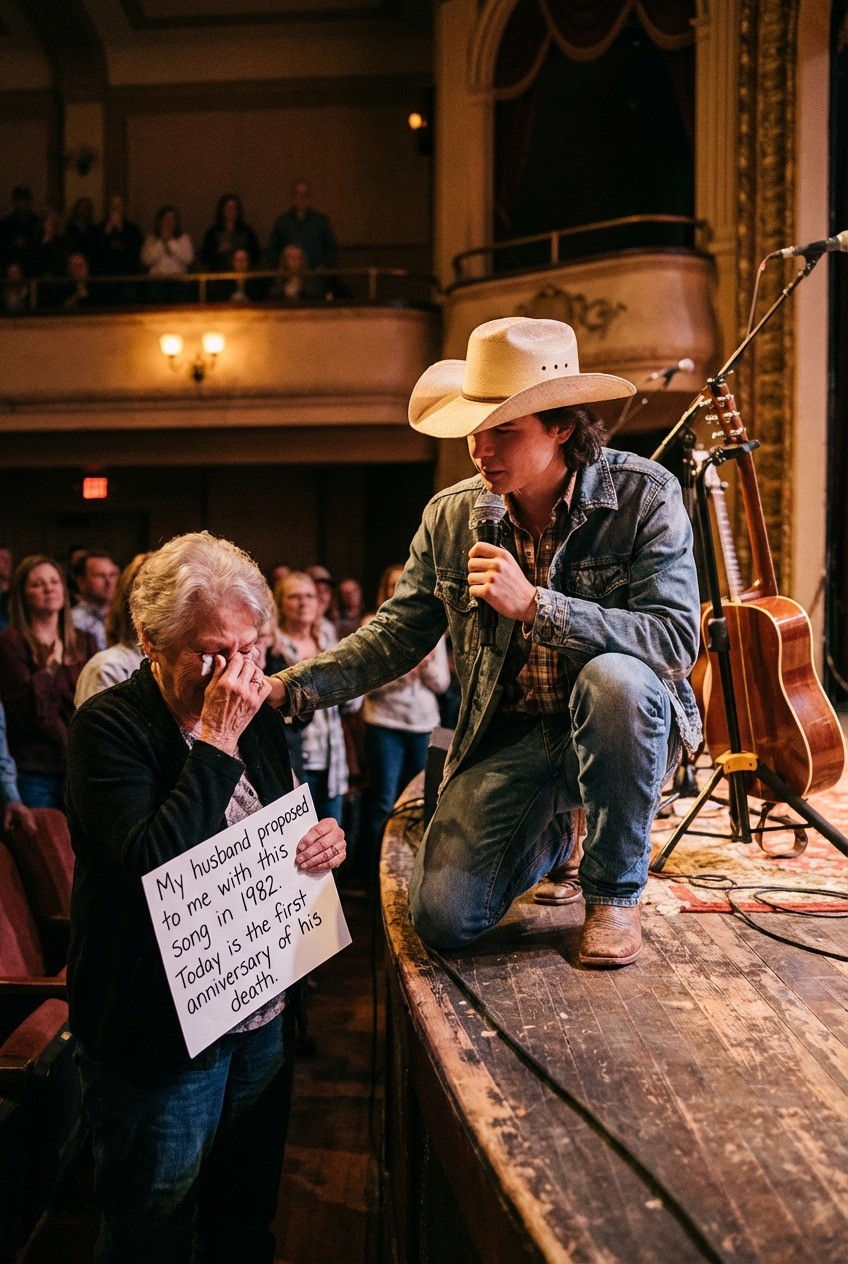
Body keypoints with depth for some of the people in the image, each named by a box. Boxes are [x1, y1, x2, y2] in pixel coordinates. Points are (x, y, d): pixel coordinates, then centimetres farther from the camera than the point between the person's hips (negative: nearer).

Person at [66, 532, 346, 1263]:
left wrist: (325, 838, -7)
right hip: (160, 1035, -6)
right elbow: (149, 866, -30)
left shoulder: (259, 717, 2)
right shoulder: (109, 728, -17)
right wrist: (217, 744, -28)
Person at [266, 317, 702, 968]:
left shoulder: (644, 494, -14)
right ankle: (550, 832, 25)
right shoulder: (451, 516, -3)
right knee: (441, 919, -10)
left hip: (624, 724, -2)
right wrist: (290, 687, -10)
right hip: (507, 736, 3)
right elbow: (395, 637, 3)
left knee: (616, 677, -38)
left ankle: (617, 892, -11)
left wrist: (535, 604, -32)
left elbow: (676, 638, -24)